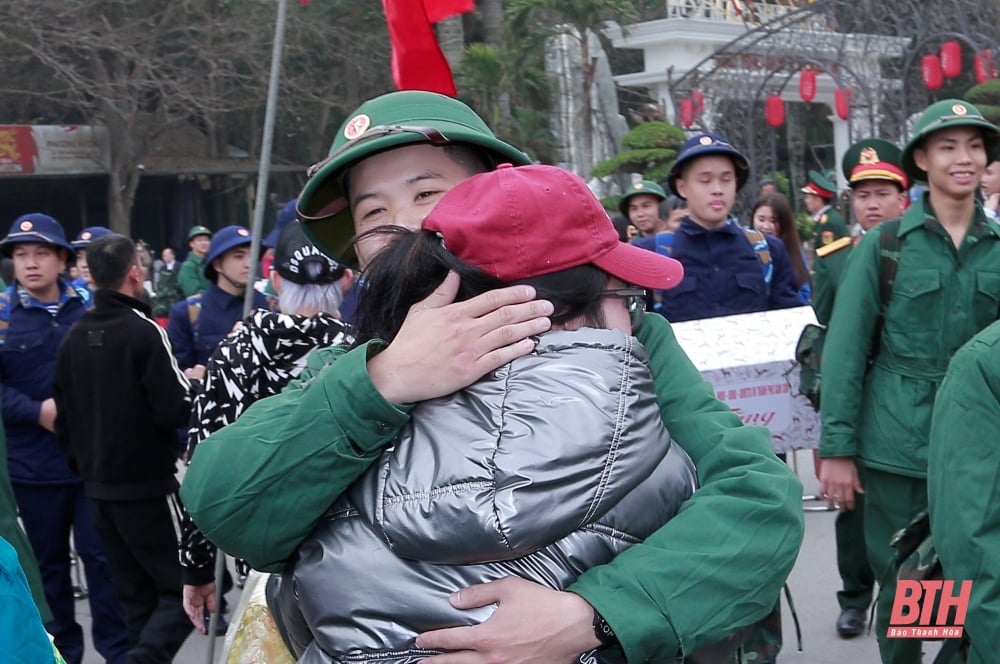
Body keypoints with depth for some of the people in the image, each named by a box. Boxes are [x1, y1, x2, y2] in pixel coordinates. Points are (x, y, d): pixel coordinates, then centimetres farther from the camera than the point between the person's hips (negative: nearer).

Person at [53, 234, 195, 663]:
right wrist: (193, 385, -1)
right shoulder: (144, 331, -17)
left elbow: (63, 417, 11)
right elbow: (176, 410, -21)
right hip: (148, 485, -7)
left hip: (98, 489, 7)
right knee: (183, 588, -1)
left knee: (136, 594, 15)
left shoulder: (74, 337, 4)